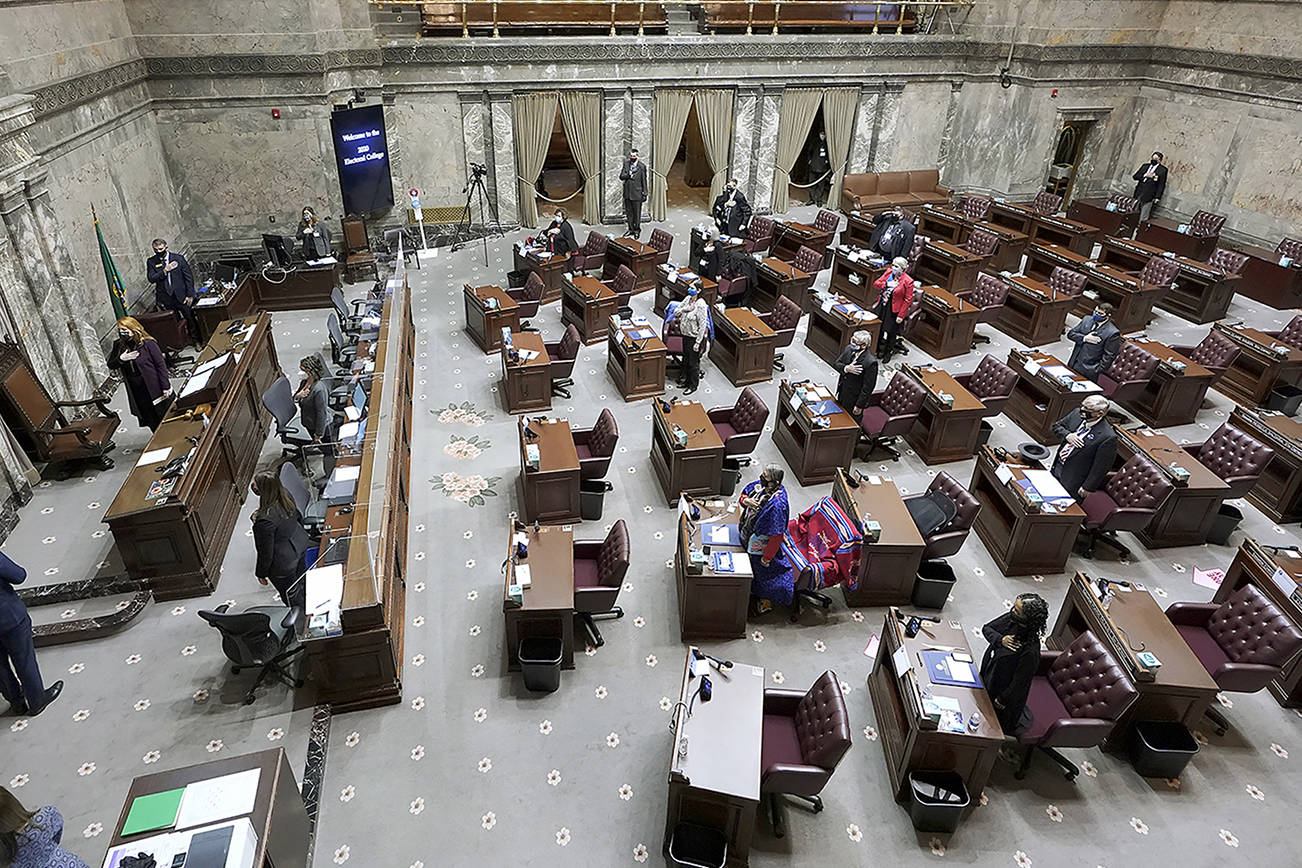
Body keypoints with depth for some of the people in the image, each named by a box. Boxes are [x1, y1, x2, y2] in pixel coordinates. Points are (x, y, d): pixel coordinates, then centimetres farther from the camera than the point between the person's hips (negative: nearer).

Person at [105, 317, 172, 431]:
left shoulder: (148, 343, -11)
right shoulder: (119, 346, 5)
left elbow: (161, 365, -10)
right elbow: (110, 365, 11)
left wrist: (165, 387, -14)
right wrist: (120, 359, -12)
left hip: (154, 389, -5)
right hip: (136, 393, 5)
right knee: (152, 424, 10)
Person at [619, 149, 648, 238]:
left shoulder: (642, 166, -7)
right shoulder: (626, 164, 4)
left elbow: (644, 181, -5)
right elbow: (621, 177, -1)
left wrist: (644, 194, -5)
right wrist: (629, 174, -19)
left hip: (637, 193, -4)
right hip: (627, 193, 4)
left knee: (637, 213, 3)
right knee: (629, 213, 12)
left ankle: (637, 230, 19)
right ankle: (631, 230, 24)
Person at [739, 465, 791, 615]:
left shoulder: (777, 504, -38)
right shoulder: (759, 485, -14)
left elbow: (777, 536, -30)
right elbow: (742, 497, 4)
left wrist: (767, 557, -21)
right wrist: (745, 501, -21)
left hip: (762, 547, -7)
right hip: (748, 538, 7)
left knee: (763, 571, 18)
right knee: (752, 568, 30)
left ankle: (766, 602, 43)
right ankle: (754, 590, 57)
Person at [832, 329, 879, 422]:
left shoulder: (870, 362, -28)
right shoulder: (849, 349, -8)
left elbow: (868, 387, -23)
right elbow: (836, 363, 0)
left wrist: (859, 406, -18)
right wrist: (846, 368, -23)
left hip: (854, 399, -6)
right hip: (842, 393, 6)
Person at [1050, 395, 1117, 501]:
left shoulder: (1108, 437, -26)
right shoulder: (1077, 414, -8)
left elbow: (1101, 467, -19)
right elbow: (1056, 426, 8)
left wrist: (1088, 487, -14)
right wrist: (1067, 435, -14)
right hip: (1055, 468, 6)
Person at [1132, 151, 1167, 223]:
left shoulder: (1162, 170, 1)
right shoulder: (1145, 166, 16)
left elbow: (1161, 184, -3)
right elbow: (1135, 176, 10)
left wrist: (1157, 197, -10)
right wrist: (1144, 175, -8)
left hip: (1148, 196, -5)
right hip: (1138, 193, 5)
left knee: (1143, 218, -7)